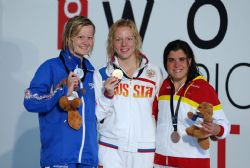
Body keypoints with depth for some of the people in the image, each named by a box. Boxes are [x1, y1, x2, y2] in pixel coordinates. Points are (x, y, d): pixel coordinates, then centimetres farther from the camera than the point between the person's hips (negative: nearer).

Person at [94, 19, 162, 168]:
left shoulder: (154, 73, 8)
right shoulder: (102, 75, 5)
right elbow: (97, 116, 4)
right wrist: (107, 95, -11)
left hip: (144, 149, 1)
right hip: (111, 148, -1)